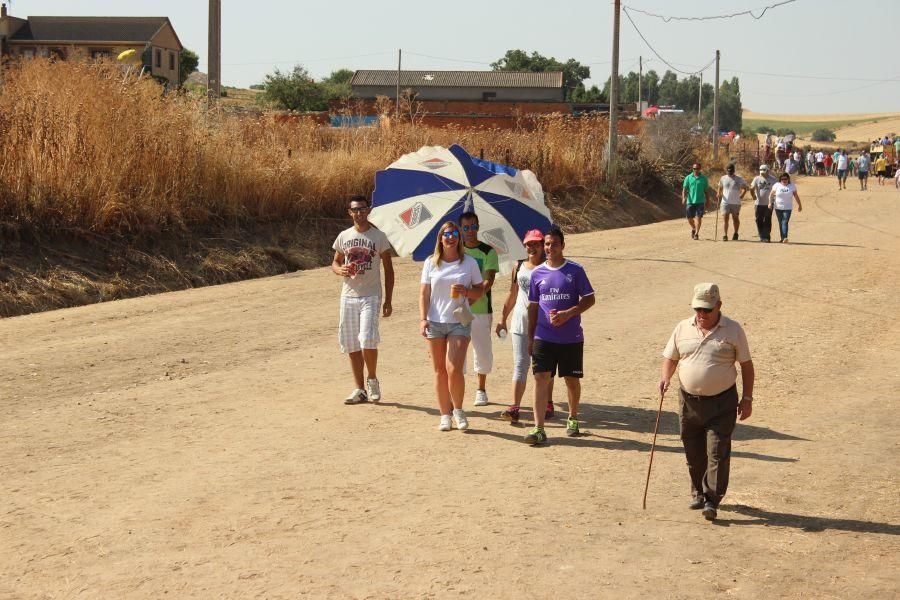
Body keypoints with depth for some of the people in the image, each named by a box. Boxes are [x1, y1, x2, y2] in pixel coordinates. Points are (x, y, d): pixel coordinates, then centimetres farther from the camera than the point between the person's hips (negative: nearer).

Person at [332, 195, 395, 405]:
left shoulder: (379, 237, 0)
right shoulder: (344, 236, 8)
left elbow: (388, 270, 2)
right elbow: (335, 262, 18)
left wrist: (388, 301, -3)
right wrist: (340, 270, -8)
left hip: (371, 296, -4)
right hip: (348, 295, 4)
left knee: (368, 340, -18)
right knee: (352, 345, 5)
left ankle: (372, 380, 6)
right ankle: (360, 389, 14)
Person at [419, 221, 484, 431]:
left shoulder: (469, 262, 2)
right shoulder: (431, 263, 4)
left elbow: (480, 291, 8)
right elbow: (424, 293, 5)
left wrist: (466, 292, -13)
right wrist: (423, 319, -6)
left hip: (459, 322, -2)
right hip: (435, 323, 2)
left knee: (454, 369, -13)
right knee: (440, 371, 6)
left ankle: (458, 411, 8)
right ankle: (445, 415, 16)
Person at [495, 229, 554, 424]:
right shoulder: (519, 267, 11)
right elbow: (512, 295, 17)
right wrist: (503, 319, 16)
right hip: (520, 322, 3)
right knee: (520, 365, -2)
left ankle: (548, 404, 19)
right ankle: (514, 408, -7)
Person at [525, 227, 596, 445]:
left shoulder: (575, 270, -2)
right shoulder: (537, 273, 6)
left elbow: (589, 299, -2)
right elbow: (533, 306, 12)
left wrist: (567, 314, -16)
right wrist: (530, 337, 11)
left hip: (571, 338, -1)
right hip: (543, 336, 1)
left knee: (572, 380, 10)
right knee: (541, 378, -9)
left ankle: (572, 419, 33)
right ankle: (538, 429, -11)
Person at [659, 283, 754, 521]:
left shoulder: (733, 330, -2)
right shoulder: (682, 329, 5)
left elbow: (746, 365, 3)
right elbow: (670, 358, 13)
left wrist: (747, 399, -1)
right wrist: (665, 377, -9)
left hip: (722, 402, -3)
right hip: (689, 401, 3)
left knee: (717, 452, -8)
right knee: (694, 453, 11)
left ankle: (712, 500, -3)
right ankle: (698, 492, 29)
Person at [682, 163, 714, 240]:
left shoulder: (704, 178, 5)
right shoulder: (688, 178, 3)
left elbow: (707, 191, 10)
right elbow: (684, 189, 0)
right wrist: (684, 198, -17)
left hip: (700, 201, -1)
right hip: (690, 201, 1)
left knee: (698, 217, -11)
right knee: (689, 218, 7)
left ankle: (696, 233, -7)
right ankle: (693, 229, 36)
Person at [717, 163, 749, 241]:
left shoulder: (739, 179, -1)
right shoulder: (723, 178, 7)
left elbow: (744, 188, 3)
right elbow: (720, 188, 17)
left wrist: (742, 194, -14)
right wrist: (719, 194, -2)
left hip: (736, 203, -1)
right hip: (725, 202, 1)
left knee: (735, 218, 10)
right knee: (725, 218, -7)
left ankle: (736, 234, 26)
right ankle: (725, 235, -5)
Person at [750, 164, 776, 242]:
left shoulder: (772, 179, 2)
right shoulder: (757, 179, 2)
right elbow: (752, 188, -2)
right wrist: (753, 196, -15)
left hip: (769, 204, -1)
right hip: (759, 203, 1)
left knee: (767, 221, -3)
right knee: (759, 221, 3)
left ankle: (767, 237, 1)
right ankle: (762, 236, 13)